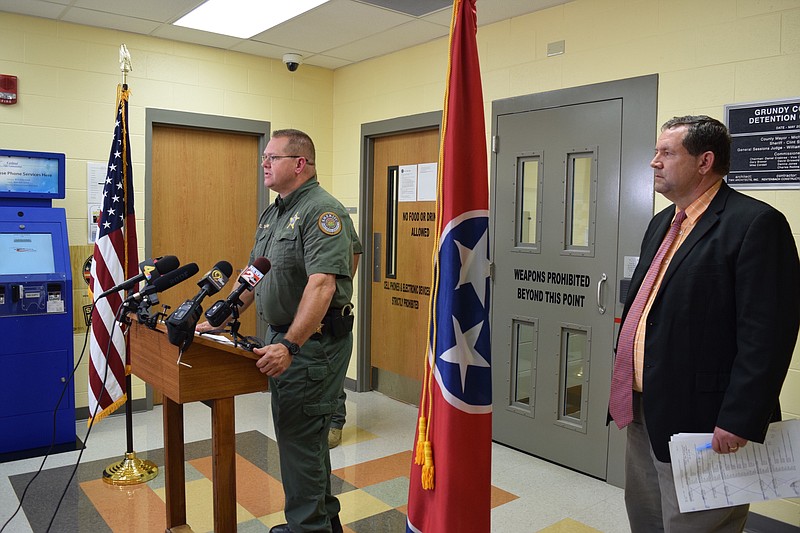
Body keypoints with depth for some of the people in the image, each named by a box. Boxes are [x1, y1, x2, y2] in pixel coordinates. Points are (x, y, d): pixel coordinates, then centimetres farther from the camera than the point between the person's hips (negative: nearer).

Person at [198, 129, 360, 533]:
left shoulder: (323, 211, -17)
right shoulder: (272, 213, 14)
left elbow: (321, 285, -28)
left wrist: (290, 345, -33)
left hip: (313, 341, -10)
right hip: (283, 337, 10)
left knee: (300, 438, -2)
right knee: (308, 435, 19)